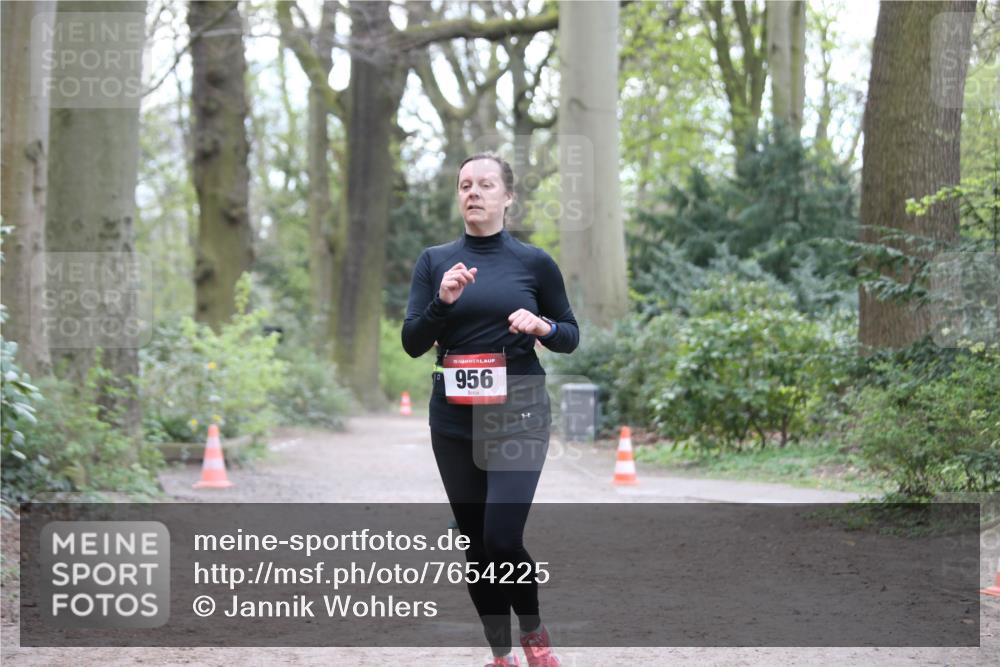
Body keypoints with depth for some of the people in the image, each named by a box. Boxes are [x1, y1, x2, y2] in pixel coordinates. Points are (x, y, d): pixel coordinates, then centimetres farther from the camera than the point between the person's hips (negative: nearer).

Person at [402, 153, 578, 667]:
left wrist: (541, 326, -13)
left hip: (517, 413, -3)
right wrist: (443, 301, -17)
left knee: (502, 539, -14)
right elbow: (412, 344, 0)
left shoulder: (534, 262, 1)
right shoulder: (434, 261, 5)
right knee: (476, 542, 6)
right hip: (454, 418, 3)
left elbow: (570, 336, 9)